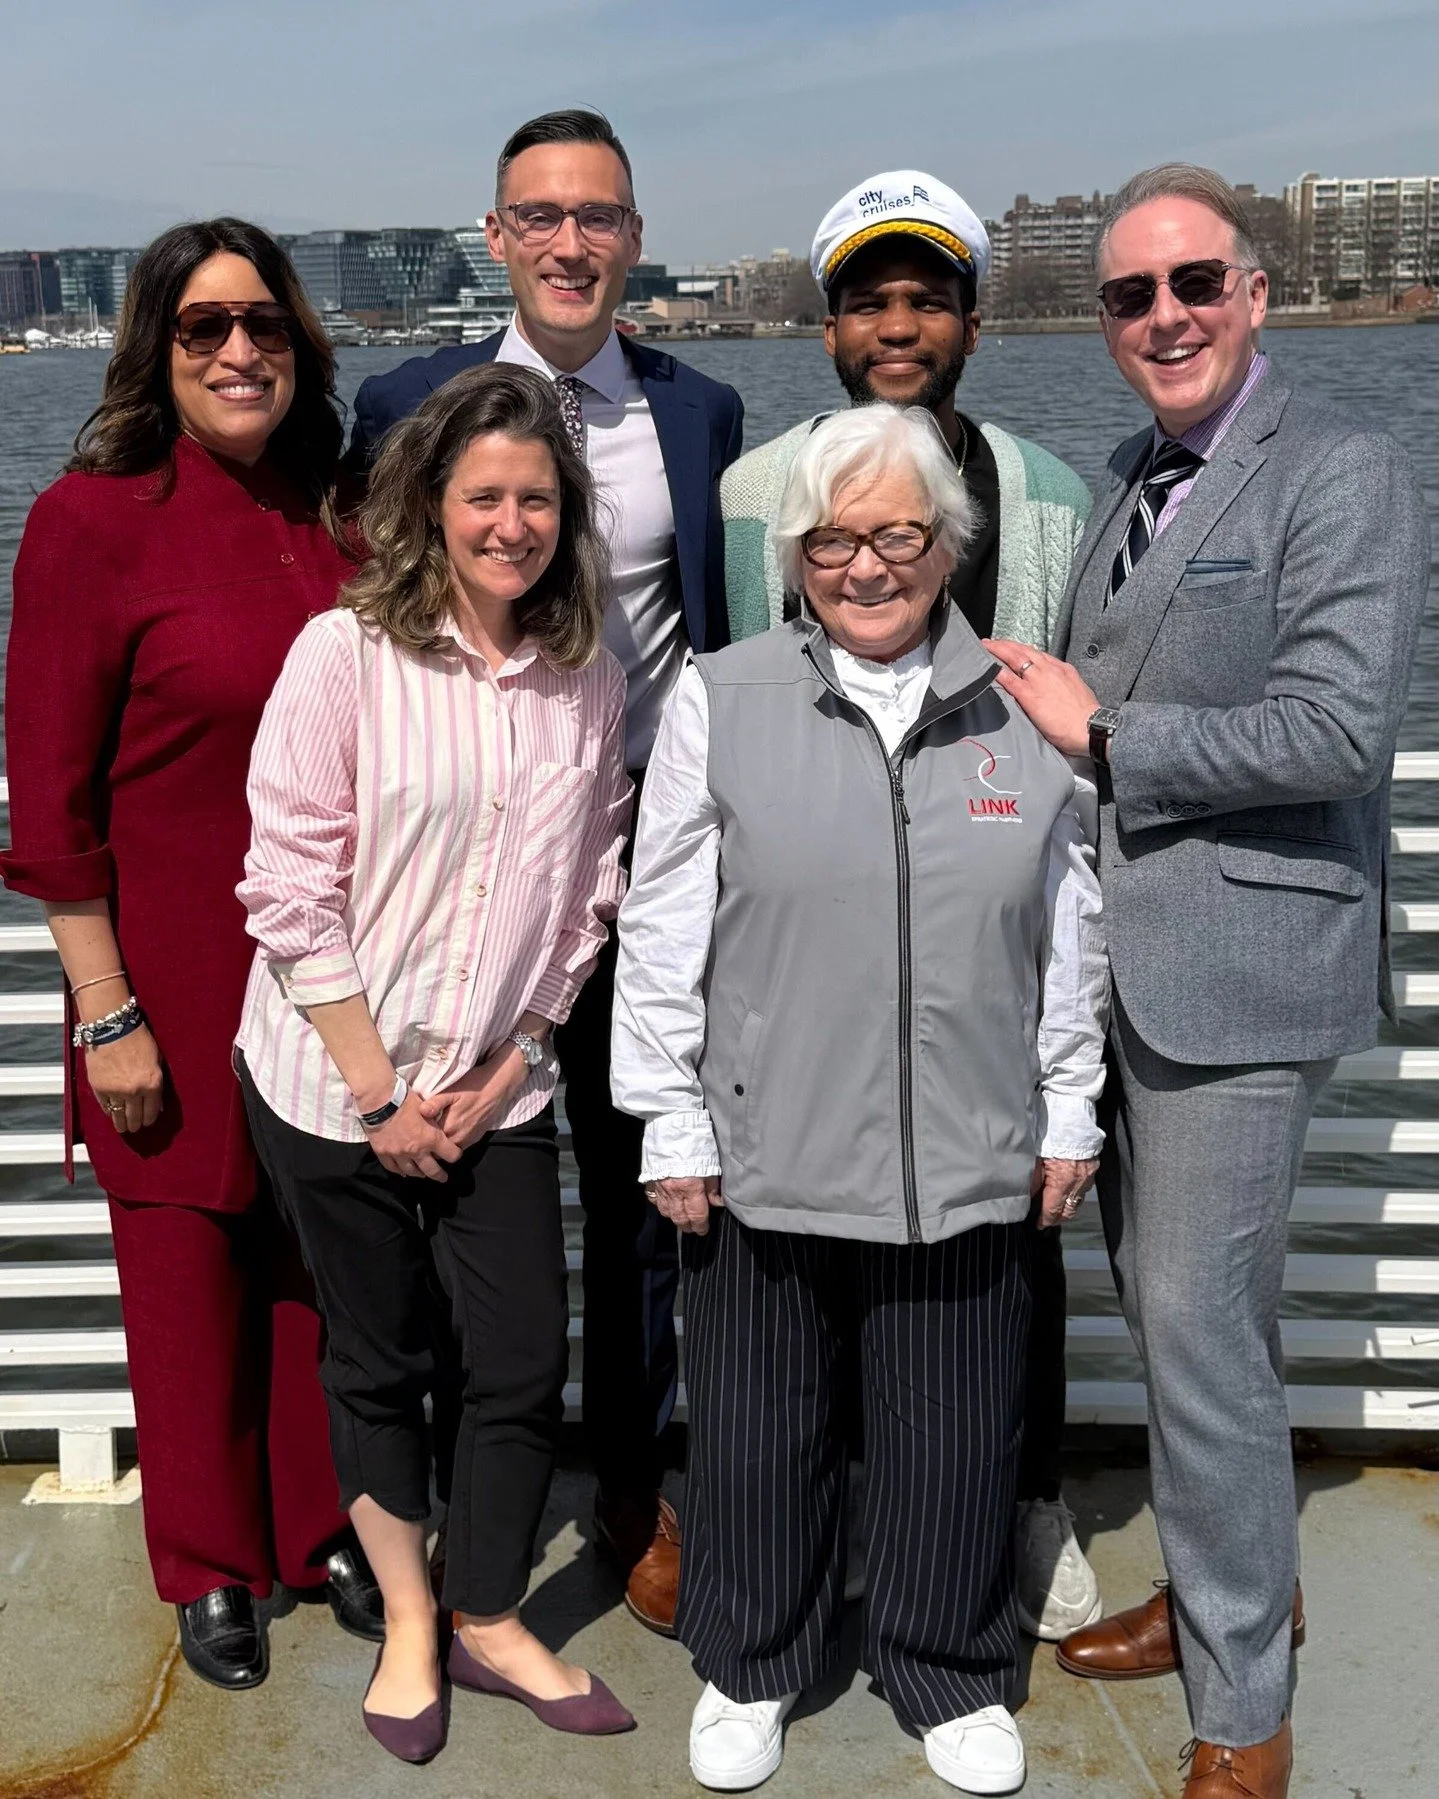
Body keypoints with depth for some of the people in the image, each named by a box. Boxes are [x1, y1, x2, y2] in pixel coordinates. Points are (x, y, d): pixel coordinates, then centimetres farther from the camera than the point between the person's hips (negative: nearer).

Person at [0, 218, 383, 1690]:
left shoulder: (332, 519, 5)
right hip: (176, 977, -4)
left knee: (325, 1263, 15)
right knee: (192, 1275, 10)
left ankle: (324, 1529, 36)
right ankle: (213, 1570, 31)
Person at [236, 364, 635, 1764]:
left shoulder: (588, 680, 0)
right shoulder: (345, 652, -11)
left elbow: (588, 892, 4)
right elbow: (291, 889, -13)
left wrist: (511, 1064, -3)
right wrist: (382, 1094, -12)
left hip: (501, 1089, 3)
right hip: (336, 1086, -3)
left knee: (527, 1364, 6)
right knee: (379, 1365, 12)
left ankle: (488, 1622, 29)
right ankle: (407, 1621, 34)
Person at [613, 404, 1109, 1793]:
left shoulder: (1023, 710, 3)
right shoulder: (720, 702, -3)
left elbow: (1067, 933, 8)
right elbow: (661, 934, -1)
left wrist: (1069, 1114, 9)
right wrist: (673, 1130, -1)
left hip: (969, 1160, 1)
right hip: (766, 1157, -1)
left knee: (954, 1436, 14)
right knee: (760, 1430, 14)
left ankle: (950, 1675, 38)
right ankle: (750, 1668, 38)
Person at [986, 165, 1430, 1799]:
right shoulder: (1128, 480, 14)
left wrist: (1104, 733, -15)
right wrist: (1048, 716, 0)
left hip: (1241, 960, -8)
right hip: (1121, 954, 8)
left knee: (1197, 1318, -5)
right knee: (1161, 1297, 17)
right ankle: (1232, 1585, 38)